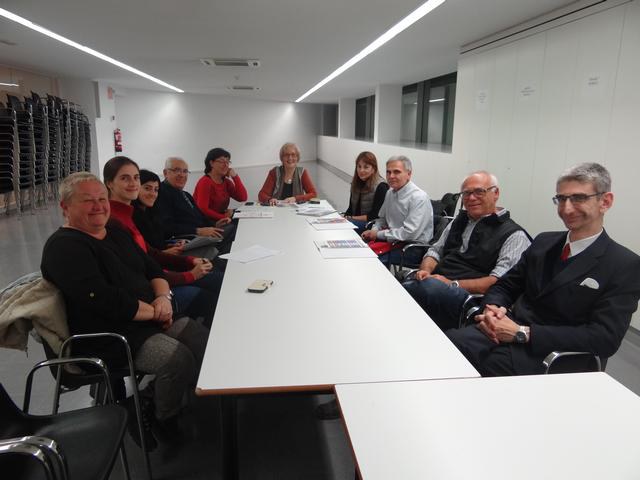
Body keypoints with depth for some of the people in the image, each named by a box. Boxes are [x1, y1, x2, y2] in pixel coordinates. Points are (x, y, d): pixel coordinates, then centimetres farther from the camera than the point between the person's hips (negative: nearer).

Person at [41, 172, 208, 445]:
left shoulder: (115, 234, 15)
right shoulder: (64, 248, -12)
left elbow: (153, 270, 15)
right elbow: (105, 301, -24)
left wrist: (163, 297, -7)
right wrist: (154, 311, -13)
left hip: (152, 321, 8)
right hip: (108, 338, -8)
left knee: (207, 342, -8)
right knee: (178, 358, -27)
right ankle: (166, 423, -1)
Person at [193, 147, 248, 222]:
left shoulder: (226, 181, 9)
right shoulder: (205, 182, -14)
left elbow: (243, 198, 0)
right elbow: (203, 209, -23)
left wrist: (235, 177, -4)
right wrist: (223, 217, -21)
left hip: (219, 222, 8)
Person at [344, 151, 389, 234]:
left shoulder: (381, 187, -10)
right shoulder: (355, 184, 13)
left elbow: (376, 215, -12)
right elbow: (351, 208, 13)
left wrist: (352, 218, -14)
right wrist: (345, 217, -7)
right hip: (354, 221, 7)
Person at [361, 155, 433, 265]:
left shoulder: (419, 197, -17)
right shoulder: (390, 192, 9)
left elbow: (410, 233, -23)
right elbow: (382, 219, 22)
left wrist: (378, 234, -16)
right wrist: (373, 231, 0)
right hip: (393, 240, 8)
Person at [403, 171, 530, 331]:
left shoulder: (514, 235, 2)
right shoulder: (458, 221, 24)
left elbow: (499, 281, -9)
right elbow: (435, 251, 26)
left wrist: (454, 284, -17)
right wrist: (425, 270, 2)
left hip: (470, 297, -5)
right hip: (435, 285, 6)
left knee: (429, 287, -39)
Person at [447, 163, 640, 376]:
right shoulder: (544, 242, 14)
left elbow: (604, 339, -13)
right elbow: (504, 286, 17)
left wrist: (523, 332, -20)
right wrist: (493, 309, -9)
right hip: (502, 334, 4)